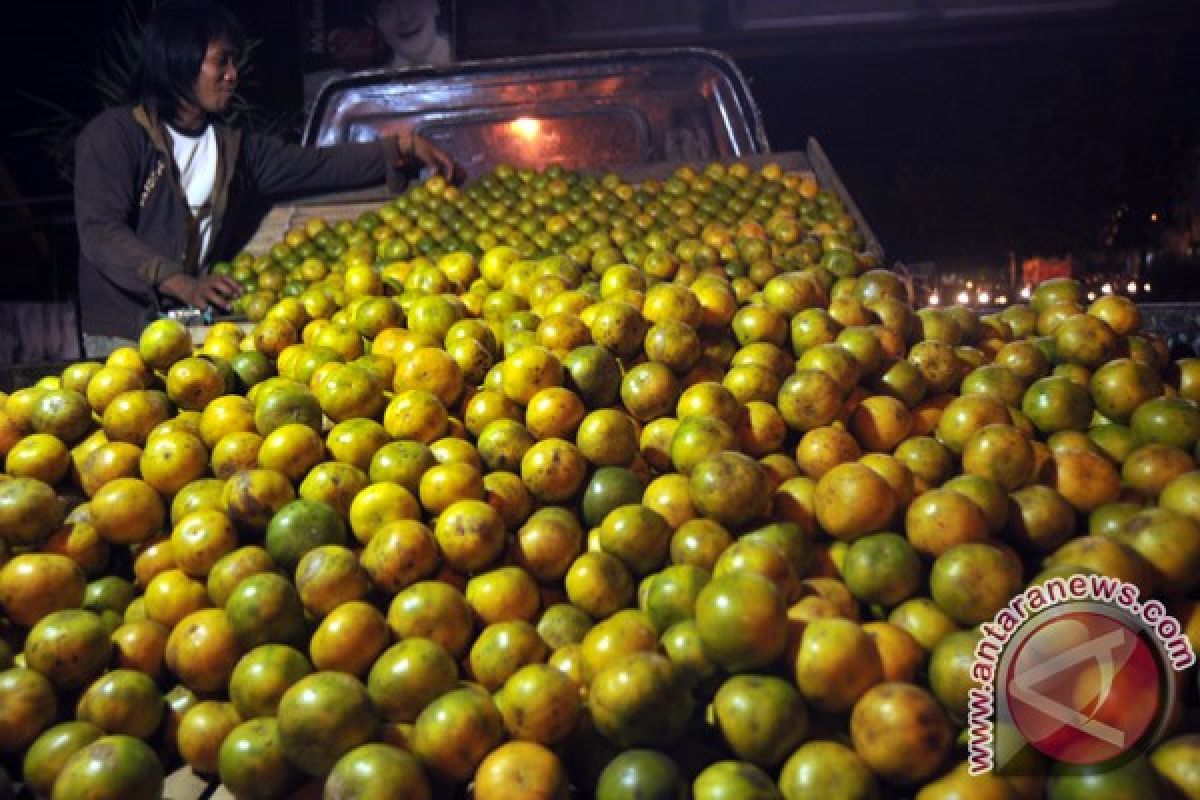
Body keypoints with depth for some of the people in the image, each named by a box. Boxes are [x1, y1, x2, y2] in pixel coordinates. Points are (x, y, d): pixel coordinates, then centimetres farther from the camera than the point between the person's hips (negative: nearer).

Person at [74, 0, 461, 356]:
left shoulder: (235, 148, 13)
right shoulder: (114, 134, -3)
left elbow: (318, 165, 5)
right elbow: (100, 231, -14)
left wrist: (402, 147, -7)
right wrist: (180, 283, -28)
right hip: (122, 335, -4)